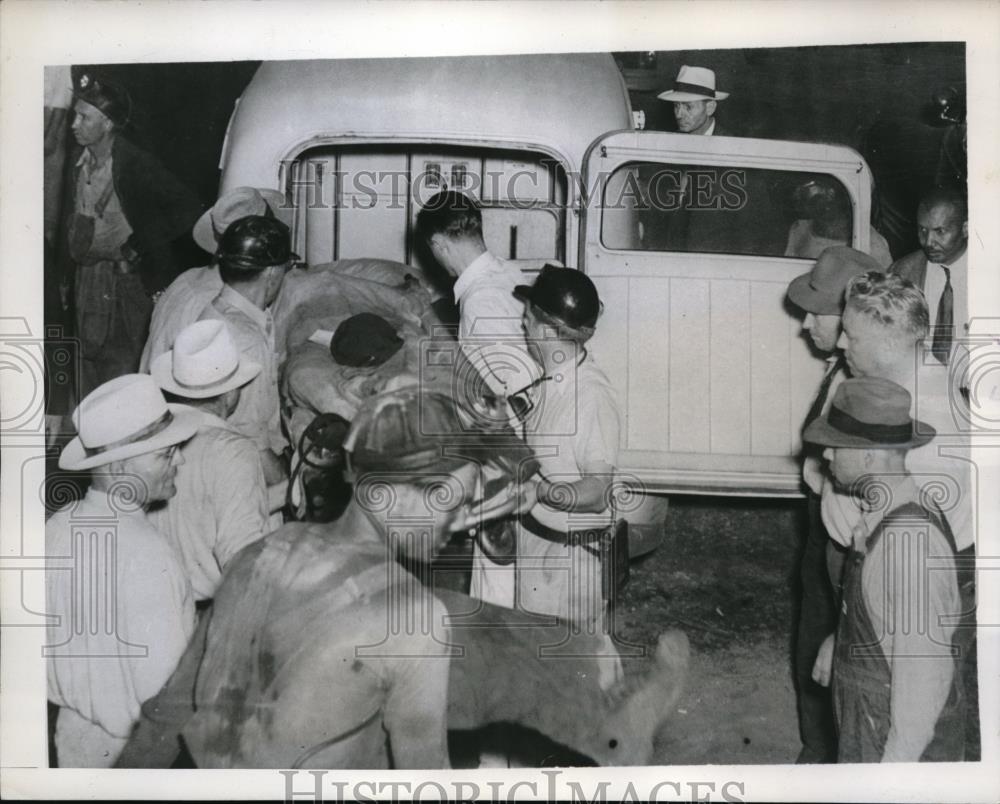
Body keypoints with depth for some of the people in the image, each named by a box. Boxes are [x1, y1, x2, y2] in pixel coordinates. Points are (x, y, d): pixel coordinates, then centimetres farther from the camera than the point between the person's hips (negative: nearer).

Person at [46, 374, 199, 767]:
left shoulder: (58, 527, -8)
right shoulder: (147, 557, -30)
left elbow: (50, 636, 5)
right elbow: (163, 688, -25)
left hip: (73, 730, 7)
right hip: (134, 748, -6)